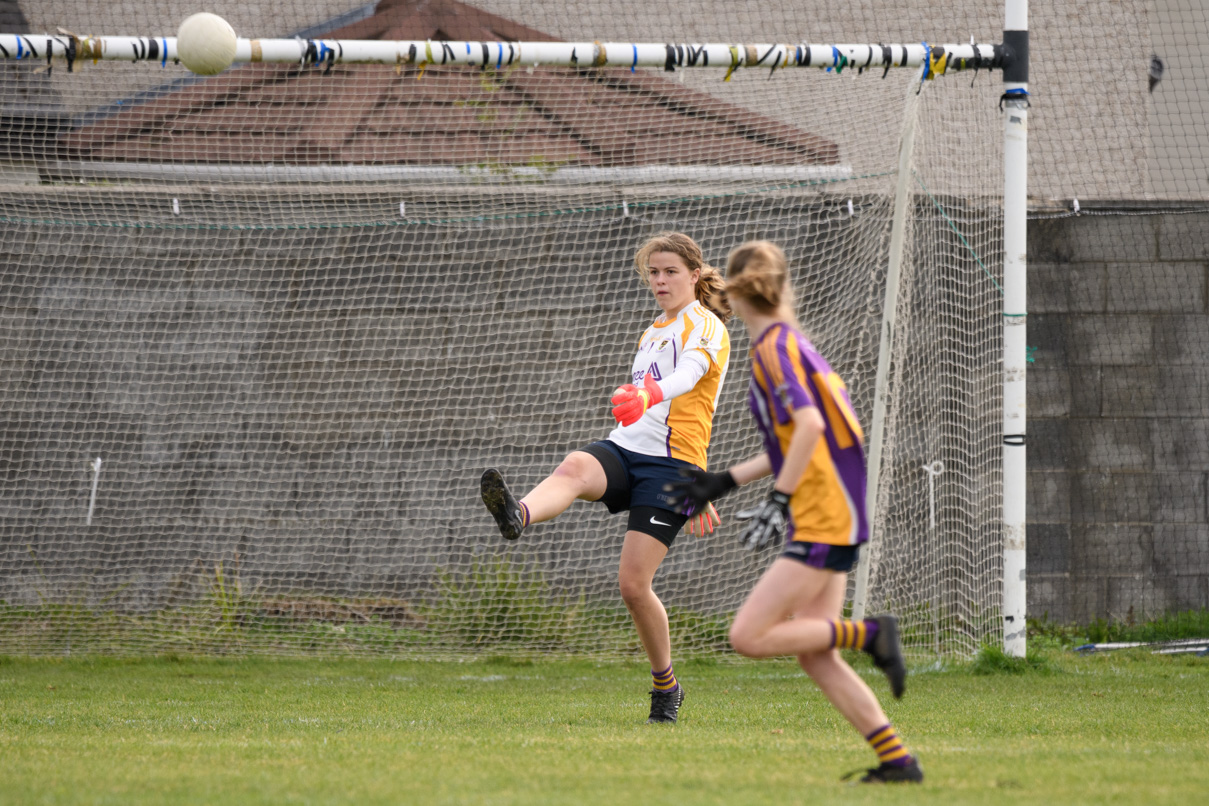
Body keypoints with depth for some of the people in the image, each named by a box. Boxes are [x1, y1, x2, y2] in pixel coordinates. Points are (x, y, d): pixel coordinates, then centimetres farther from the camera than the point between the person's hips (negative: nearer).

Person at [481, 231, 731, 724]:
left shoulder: (706, 328, -1)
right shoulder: (654, 331, 25)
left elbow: (688, 374, -24)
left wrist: (646, 396, -47)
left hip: (671, 462, -6)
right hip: (623, 449, 6)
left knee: (633, 585, -9)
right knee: (574, 468, -31)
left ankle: (666, 685, 13)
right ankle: (516, 516, -64)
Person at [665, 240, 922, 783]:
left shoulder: (775, 348, -11)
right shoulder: (786, 342, 16)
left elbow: (809, 425, -25)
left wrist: (778, 502, -23)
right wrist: (723, 482, 25)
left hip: (822, 522, -9)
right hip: (833, 519, 9)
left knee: (749, 637, -11)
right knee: (814, 654, 8)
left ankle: (869, 634, -9)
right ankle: (898, 760, 7)